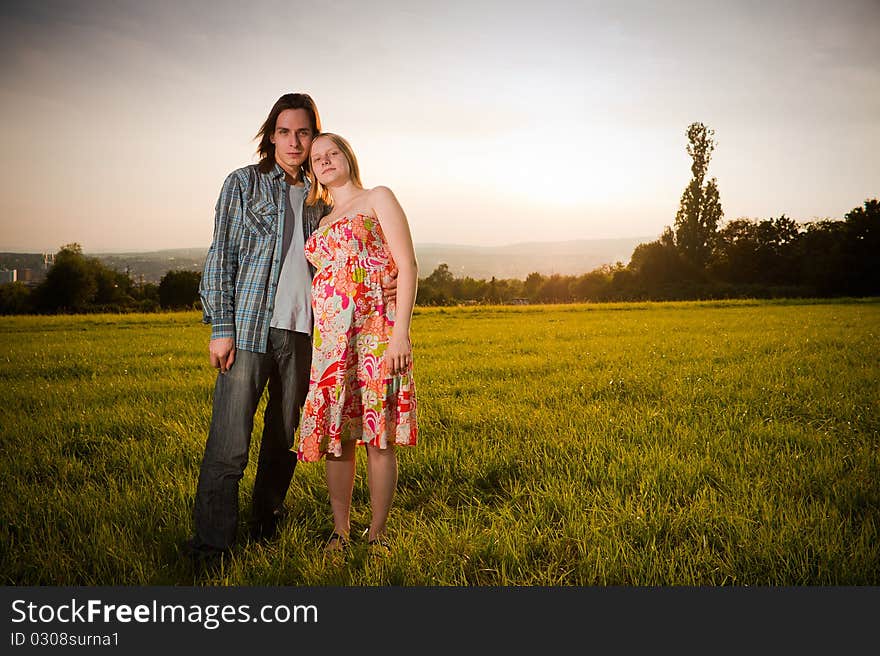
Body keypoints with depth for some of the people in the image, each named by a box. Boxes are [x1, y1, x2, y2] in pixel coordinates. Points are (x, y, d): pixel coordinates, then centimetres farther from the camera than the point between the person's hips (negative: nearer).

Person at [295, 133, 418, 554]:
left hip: (375, 330, -5)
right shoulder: (321, 219, 23)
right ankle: (340, 533, 14)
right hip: (330, 338, 5)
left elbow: (407, 266, -3)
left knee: (379, 437, -3)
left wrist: (401, 332, -14)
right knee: (335, 437, 3)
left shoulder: (377, 198, 7)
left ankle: (376, 534, 8)